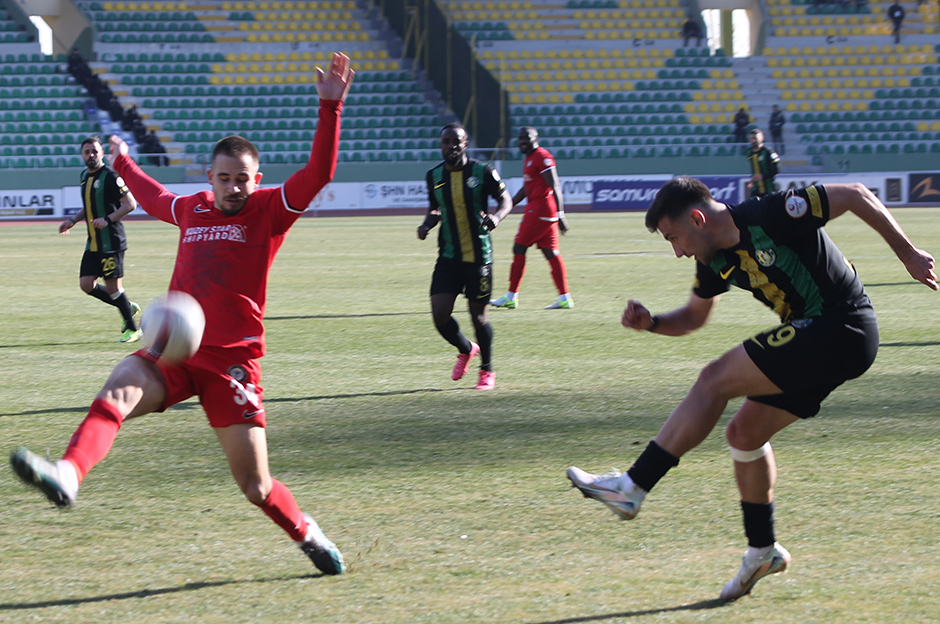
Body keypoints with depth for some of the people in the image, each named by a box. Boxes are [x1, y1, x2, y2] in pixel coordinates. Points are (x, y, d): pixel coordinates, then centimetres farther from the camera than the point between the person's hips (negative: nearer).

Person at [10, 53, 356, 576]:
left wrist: (331, 109, -21)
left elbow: (320, 171, -11)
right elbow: (155, 198, 40)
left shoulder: (271, 210, 3)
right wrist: (123, 163, 56)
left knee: (256, 487, -2)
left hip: (232, 358, -4)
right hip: (174, 353, 4)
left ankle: (309, 535, 26)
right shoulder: (192, 209, 16)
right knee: (117, 393, -29)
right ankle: (68, 475, -50)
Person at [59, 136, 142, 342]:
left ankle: (133, 329, 9)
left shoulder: (110, 177, -12)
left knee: (112, 286, -6)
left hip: (111, 241, -8)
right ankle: (128, 307, 20)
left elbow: (130, 204, -14)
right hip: (93, 243, 8)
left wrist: (108, 219, -23)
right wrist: (73, 220, 15)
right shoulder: (85, 176, 13)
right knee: (86, 284, 2)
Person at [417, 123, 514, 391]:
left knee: (478, 315, 1)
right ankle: (466, 350, 25)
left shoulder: (482, 172, -6)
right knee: (440, 315, -7)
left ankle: (487, 370, 23)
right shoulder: (434, 176, 5)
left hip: (478, 256, -3)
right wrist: (427, 224, -1)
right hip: (448, 257, 3)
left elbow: (506, 200, 2)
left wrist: (497, 216, -20)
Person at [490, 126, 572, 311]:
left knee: (519, 248, -4)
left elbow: (554, 187, -17)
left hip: (540, 210, -10)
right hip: (536, 210, 10)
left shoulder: (542, 157, -13)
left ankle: (511, 297, 1)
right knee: (550, 252, 7)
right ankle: (564, 297, 5)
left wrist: (560, 215, -21)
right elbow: (526, 189, 26)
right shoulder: (529, 159, 18)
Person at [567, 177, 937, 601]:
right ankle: (762, 550, 25)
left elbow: (856, 196, -13)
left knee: (716, 380, -12)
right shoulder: (714, 261, 8)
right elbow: (693, 317, 24)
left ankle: (631, 488, -9)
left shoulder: (770, 216, -17)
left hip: (842, 332, -9)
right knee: (745, 432, 12)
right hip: (818, 342, 9)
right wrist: (651, 323, 3)